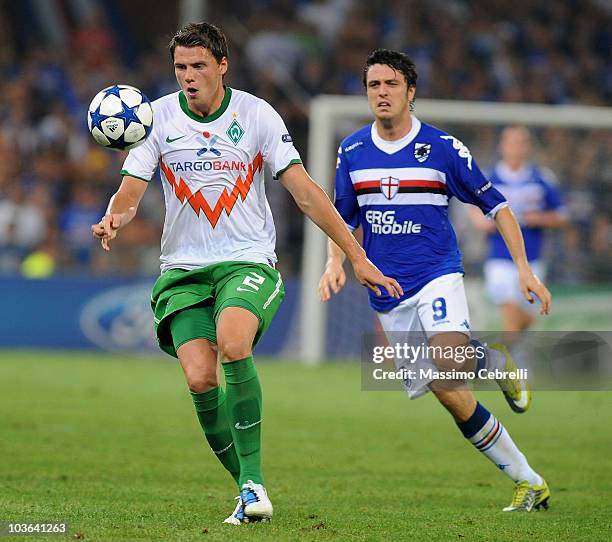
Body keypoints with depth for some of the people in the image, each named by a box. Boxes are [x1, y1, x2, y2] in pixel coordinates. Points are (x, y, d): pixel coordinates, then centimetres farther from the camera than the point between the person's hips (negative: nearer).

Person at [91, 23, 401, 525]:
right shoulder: (158, 118, 1)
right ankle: (249, 488, 1)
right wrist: (114, 220, -27)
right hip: (183, 270, 2)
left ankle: (253, 481, -23)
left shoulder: (257, 115, -2)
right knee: (200, 379, -17)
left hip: (248, 261, -2)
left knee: (233, 343, -31)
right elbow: (130, 191, -2)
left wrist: (356, 256, -4)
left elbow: (305, 190, -2)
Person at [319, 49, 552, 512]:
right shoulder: (352, 152, 6)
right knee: (453, 398, 0)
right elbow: (343, 218, 18)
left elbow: (495, 204, 2)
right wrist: (335, 261, -1)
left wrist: (524, 268, -5)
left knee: (450, 366, -32)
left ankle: (494, 362, 4)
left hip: (437, 274, -4)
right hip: (387, 294, 4)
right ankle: (529, 483, 9)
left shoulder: (442, 148, -4)